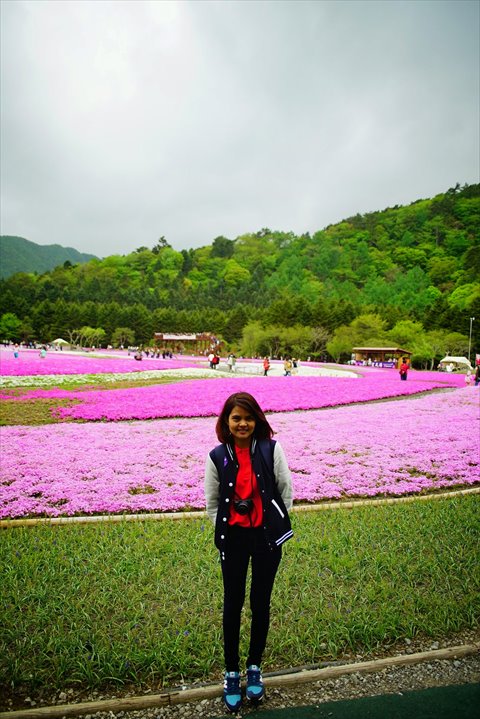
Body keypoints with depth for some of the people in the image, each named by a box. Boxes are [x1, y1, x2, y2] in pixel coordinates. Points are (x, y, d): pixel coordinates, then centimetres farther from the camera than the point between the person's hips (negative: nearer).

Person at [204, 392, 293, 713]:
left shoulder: (272, 449, -11)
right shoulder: (217, 457, -8)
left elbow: (286, 491, -2)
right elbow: (212, 502, 3)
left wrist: (275, 527, 1)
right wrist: (225, 531, -2)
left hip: (267, 537, 0)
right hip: (233, 539, 0)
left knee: (261, 603, 13)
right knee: (233, 604, 11)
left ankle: (255, 667, 36)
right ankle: (232, 673, 31)